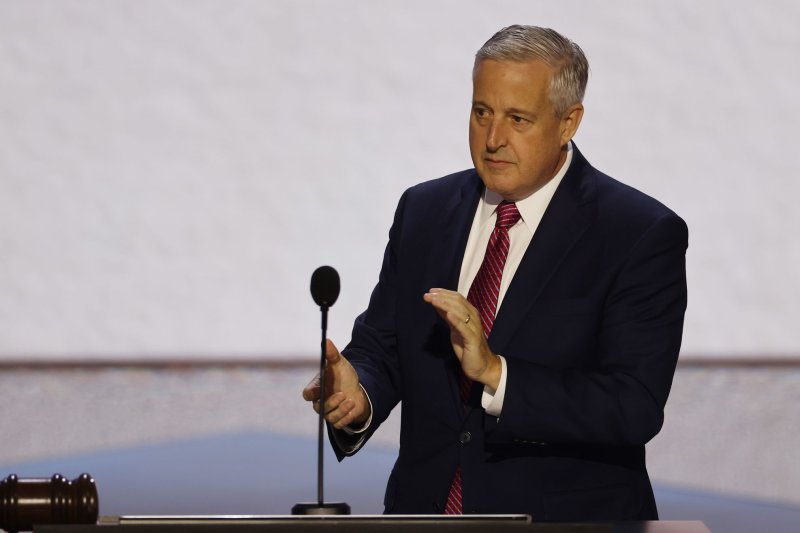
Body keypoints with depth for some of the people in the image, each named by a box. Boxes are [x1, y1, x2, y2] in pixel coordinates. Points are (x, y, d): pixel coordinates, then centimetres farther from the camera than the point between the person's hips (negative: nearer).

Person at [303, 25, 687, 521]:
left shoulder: (642, 234, -6)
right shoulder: (424, 210, 10)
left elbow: (636, 408, -13)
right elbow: (380, 346, 10)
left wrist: (496, 373, -22)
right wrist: (358, 395, -11)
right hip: (427, 508, 4)